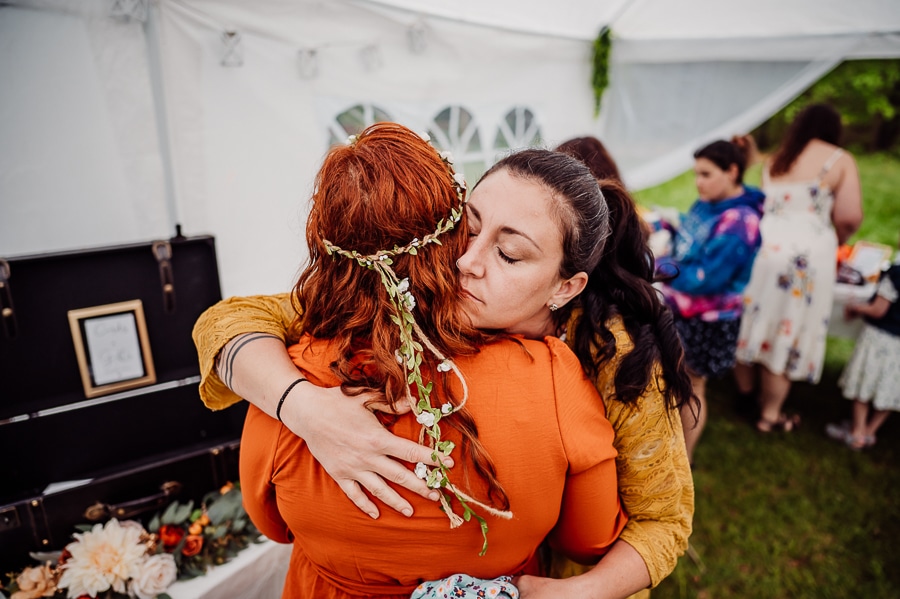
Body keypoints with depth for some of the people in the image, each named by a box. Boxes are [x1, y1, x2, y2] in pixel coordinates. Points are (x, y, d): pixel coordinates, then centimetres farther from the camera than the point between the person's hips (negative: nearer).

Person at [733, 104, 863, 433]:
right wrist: (837, 241, 12)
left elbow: (766, 205, 11)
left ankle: (746, 391, 33)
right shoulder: (840, 160, -1)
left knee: (753, 322, 16)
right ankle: (770, 415, 18)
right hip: (807, 254, -4)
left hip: (762, 245, 5)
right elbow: (850, 217, -9)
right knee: (788, 333, 6)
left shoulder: (773, 160, 13)